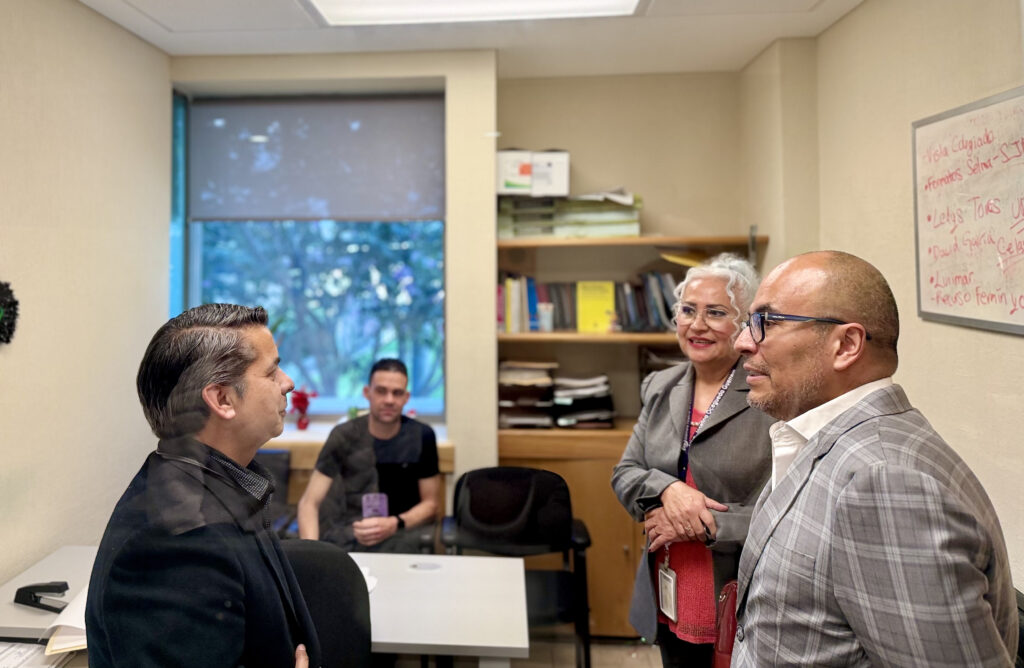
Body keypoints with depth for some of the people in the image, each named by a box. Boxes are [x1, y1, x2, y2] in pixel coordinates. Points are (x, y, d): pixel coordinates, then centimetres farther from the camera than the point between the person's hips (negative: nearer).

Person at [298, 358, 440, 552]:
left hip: (401, 532, 1)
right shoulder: (343, 436, 0)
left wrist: (394, 524, -12)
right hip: (347, 534, -1)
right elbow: (309, 502, -1)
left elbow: (430, 504, 8)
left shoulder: (422, 436, 2)